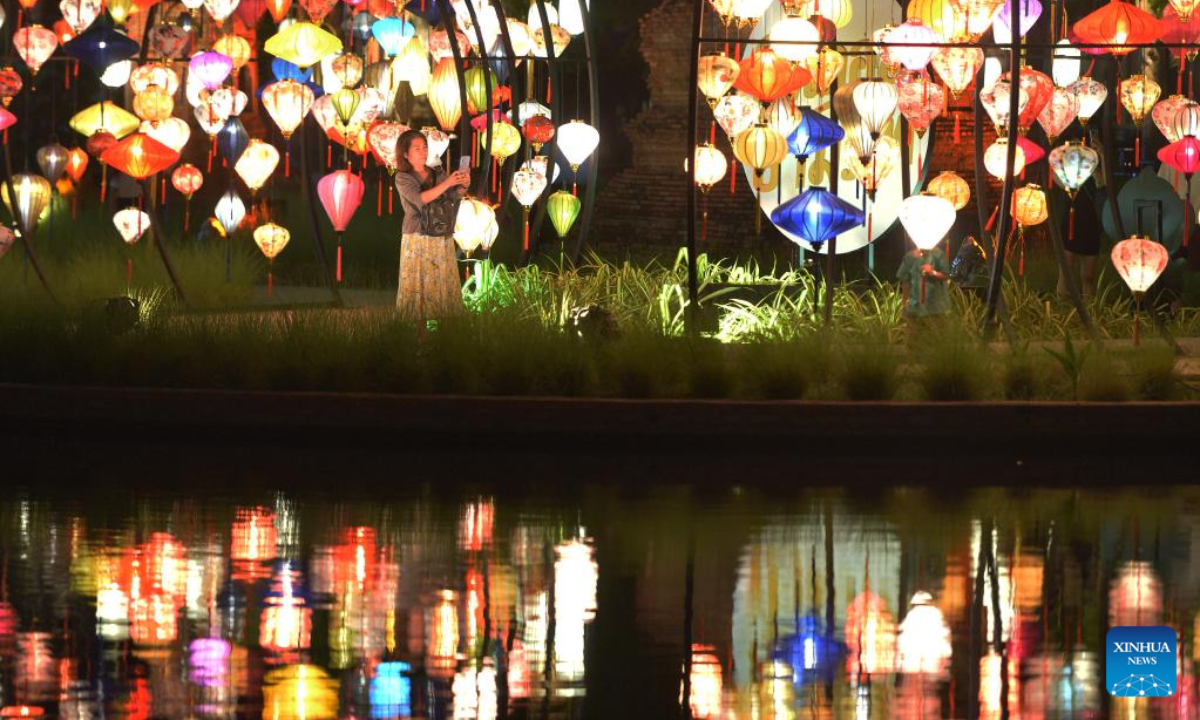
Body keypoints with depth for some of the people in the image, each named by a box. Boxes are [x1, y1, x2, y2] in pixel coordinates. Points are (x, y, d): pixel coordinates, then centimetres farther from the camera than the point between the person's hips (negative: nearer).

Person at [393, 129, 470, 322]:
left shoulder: (438, 173, 12)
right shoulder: (403, 178, -1)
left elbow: (454, 195, -1)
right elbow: (419, 199, -18)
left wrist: (463, 185, -23)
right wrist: (446, 183, -26)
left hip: (443, 239, 4)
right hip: (418, 240, -4)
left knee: (445, 287, 1)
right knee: (419, 287, -6)